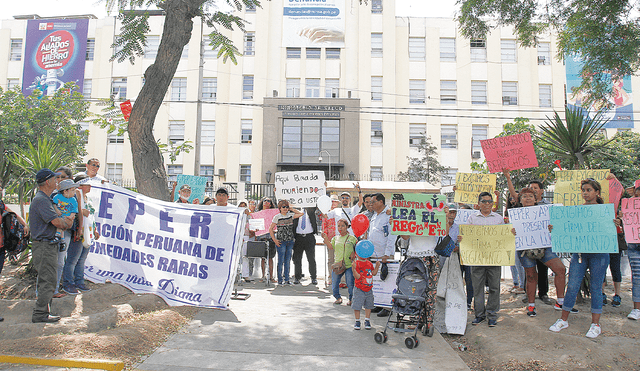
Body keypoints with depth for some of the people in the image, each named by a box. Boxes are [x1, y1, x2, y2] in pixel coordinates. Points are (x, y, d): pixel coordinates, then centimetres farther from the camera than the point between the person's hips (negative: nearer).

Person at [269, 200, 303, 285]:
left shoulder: (290, 215, 8)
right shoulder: (277, 217, -3)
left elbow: (301, 213, 8)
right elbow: (270, 229, -1)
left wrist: (292, 209, 6)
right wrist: (274, 240, -7)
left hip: (290, 241, 4)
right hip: (281, 242, -4)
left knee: (288, 261, 7)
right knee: (281, 261, -2)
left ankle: (286, 279, 14)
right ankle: (280, 280, 6)